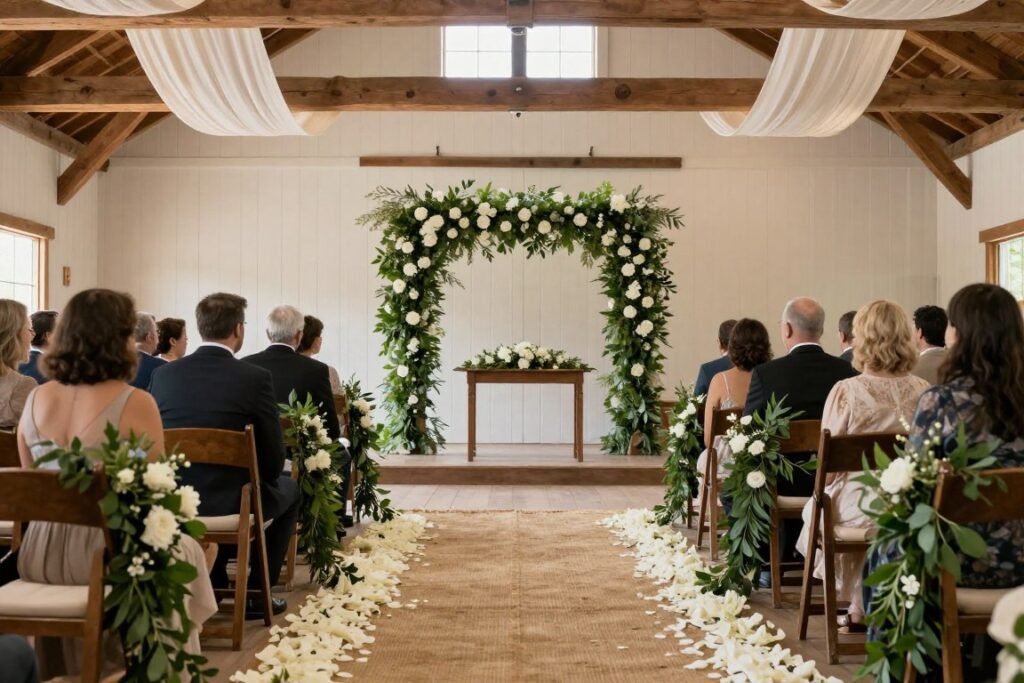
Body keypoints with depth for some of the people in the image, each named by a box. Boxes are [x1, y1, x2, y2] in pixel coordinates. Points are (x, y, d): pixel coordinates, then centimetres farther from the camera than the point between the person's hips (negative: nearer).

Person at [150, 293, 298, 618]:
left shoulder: (163, 374, -2)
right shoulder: (256, 378, -13)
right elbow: (273, 460, -10)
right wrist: (263, 475, 13)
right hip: (232, 504, -4)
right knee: (289, 489, 26)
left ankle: (215, 587, 41)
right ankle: (255, 594, 24)